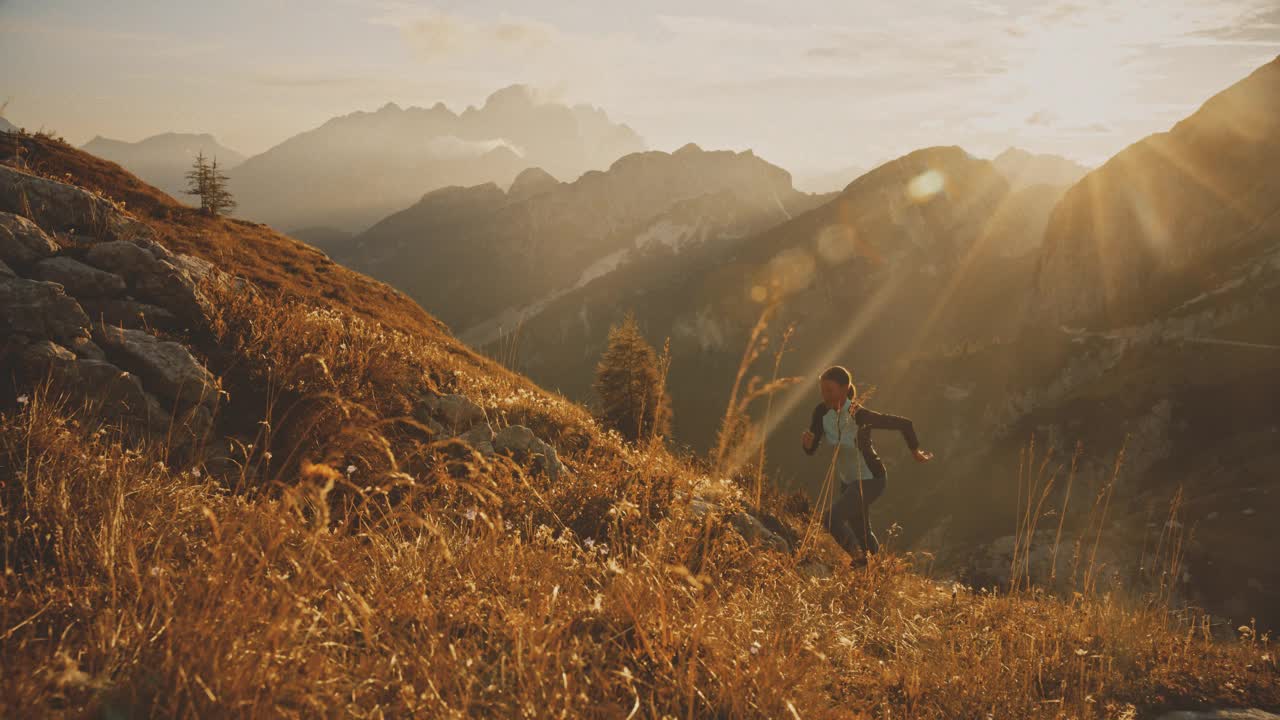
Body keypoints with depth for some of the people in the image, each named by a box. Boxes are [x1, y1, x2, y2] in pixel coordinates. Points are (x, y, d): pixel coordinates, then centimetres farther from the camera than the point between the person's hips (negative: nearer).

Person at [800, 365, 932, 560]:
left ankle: (859, 560, 2)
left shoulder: (860, 415, -31)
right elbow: (811, 450, -7)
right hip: (847, 480, 7)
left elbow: (904, 424, -21)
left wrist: (916, 452, -7)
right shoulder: (822, 412, -14)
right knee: (861, 533, 23)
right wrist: (807, 442, -31)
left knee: (831, 520, -22)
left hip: (870, 480, -7)